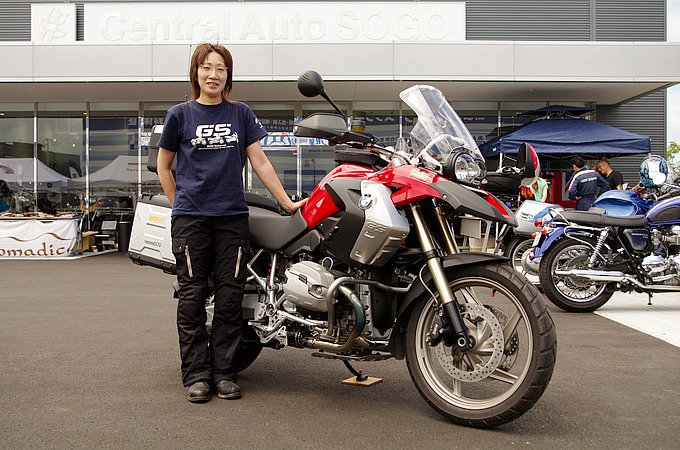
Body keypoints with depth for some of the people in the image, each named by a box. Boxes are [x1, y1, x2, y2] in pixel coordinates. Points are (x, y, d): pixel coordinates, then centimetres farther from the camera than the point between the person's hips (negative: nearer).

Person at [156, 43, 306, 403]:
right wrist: (180, 204, 7)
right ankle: (196, 374, 8)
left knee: (230, 296, 1)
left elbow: (259, 162, 11)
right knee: (192, 296, -1)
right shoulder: (180, 114, 7)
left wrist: (286, 202, 6)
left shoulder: (240, 113, 12)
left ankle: (223, 371, 11)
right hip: (190, 217, -1)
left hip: (233, 215, 2)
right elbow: (163, 166, 14)